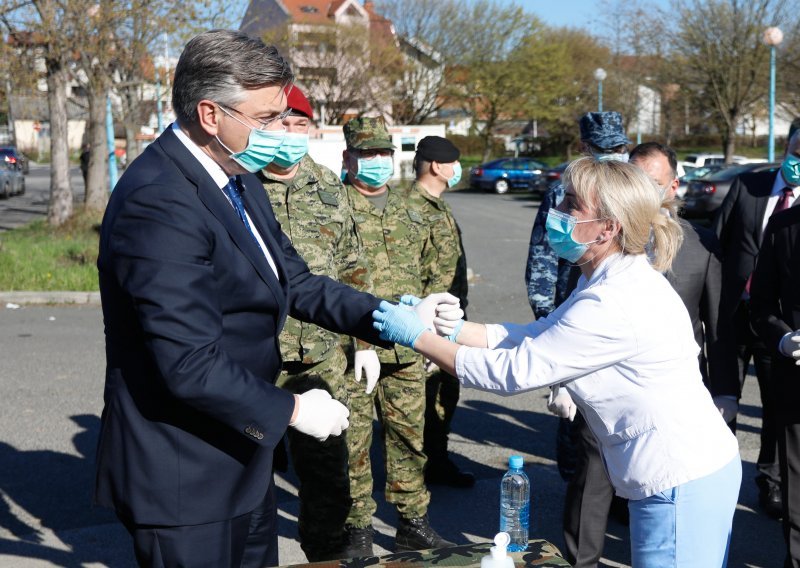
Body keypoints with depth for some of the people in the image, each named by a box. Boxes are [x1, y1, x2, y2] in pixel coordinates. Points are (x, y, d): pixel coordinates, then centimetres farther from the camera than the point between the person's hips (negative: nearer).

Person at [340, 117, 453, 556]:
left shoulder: (408, 209, 15)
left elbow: (425, 269, 25)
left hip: (406, 350, 6)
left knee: (410, 436, 12)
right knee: (353, 441, 2)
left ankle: (413, 522, 25)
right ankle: (358, 529, 17)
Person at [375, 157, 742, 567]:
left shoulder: (615, 305, -26)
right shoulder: (616, 280, 7)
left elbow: (514, 370, -22)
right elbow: (537, 337, 8)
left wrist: (417, 337, -15)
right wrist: (455, 329, -2)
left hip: (681, 484, -10)